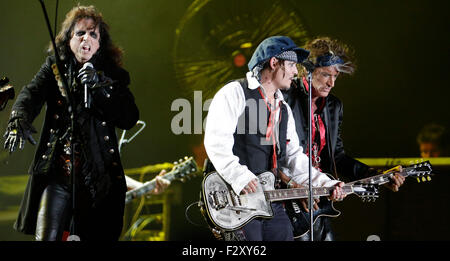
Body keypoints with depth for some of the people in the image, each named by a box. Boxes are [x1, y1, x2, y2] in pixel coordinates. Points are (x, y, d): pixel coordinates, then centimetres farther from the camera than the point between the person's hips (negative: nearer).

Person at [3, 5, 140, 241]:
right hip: (56, 173, 0)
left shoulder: (112, 75, 6)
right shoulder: (54, 67, 8)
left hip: (98, 177, 0)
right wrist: (19, 118, -33)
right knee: (46, 237, -9)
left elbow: (129, 119, -5)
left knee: (96, 236, 0)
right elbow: (32, 92, -11)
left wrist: (99, 87, -17)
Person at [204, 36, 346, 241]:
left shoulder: (283, 109, 21)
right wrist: (239, 176, -28)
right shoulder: (235, 93, -4)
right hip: (237, 202, -8)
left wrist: (326, 185, 5)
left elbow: (294, 157, 19)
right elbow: (216, 141, -16)